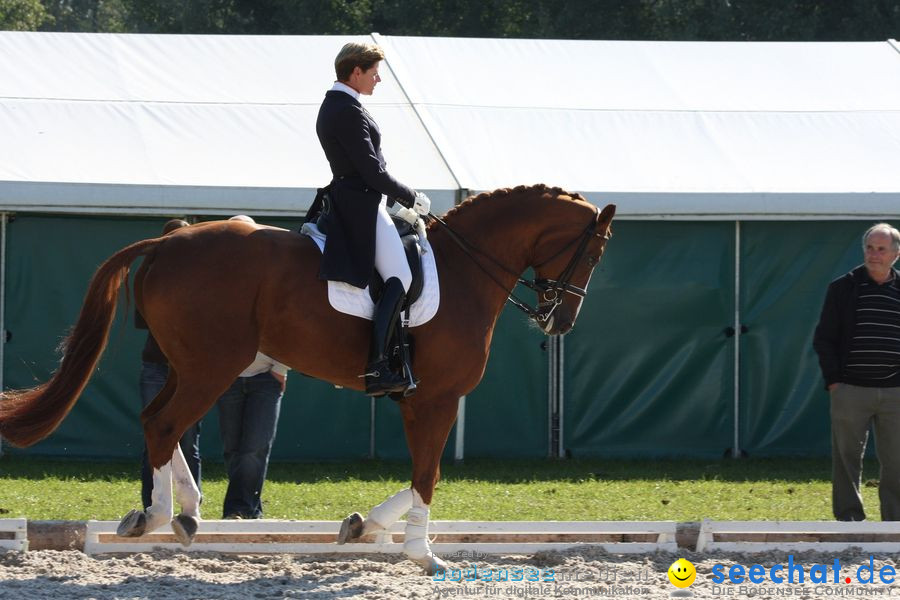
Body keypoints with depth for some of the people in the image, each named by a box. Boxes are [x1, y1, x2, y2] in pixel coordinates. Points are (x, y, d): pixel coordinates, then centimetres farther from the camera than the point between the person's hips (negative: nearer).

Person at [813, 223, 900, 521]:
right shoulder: (843, 288, 3)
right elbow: (824, 338, 4)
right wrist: (833, 380, -5)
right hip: (850, 390, -1)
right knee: (847, 460, 1)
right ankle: (849, 522, 8)